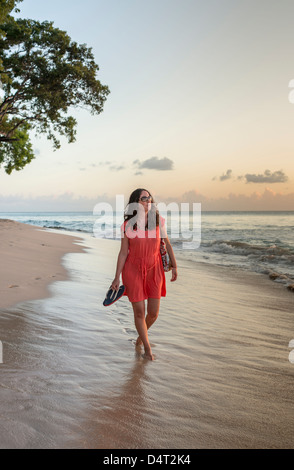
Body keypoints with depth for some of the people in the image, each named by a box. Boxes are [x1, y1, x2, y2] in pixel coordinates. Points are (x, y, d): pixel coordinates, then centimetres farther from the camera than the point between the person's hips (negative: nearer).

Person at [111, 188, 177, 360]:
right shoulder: (128, 225, -5)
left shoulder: (158, 221, -2)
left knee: (153, 313, 5)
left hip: (154, 269, 2)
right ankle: (147, 347, 25)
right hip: (133, 270, -2)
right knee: (139, 312, 2)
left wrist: (174, 266, 8)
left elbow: (168, 244, 7)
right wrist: (117, 277, -3)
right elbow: (123, 252, -2)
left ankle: (142, 334, 39)